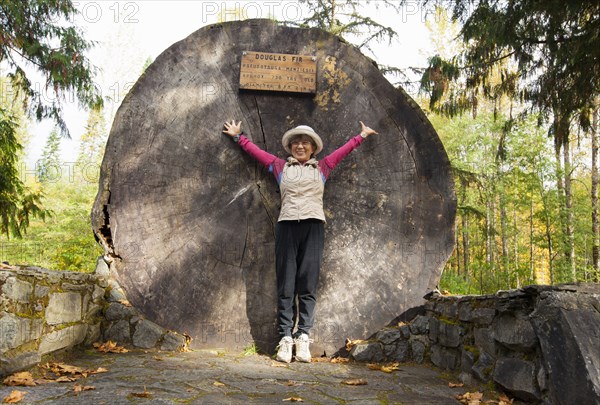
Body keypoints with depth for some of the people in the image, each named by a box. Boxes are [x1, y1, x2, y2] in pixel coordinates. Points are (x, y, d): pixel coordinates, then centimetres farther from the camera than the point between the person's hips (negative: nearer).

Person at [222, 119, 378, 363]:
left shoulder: (321, 167, 19)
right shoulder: (280, 166, 18)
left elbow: (343, 150, 26)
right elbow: (255, 150, 25)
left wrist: (362, 136, 34)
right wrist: (238, 136, 32)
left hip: (313, 225, 0)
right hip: (287, 225, 0)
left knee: (308, 285, -2)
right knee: (286, 285, -3)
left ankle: (303, 337, 2)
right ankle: (285, 338, 0)